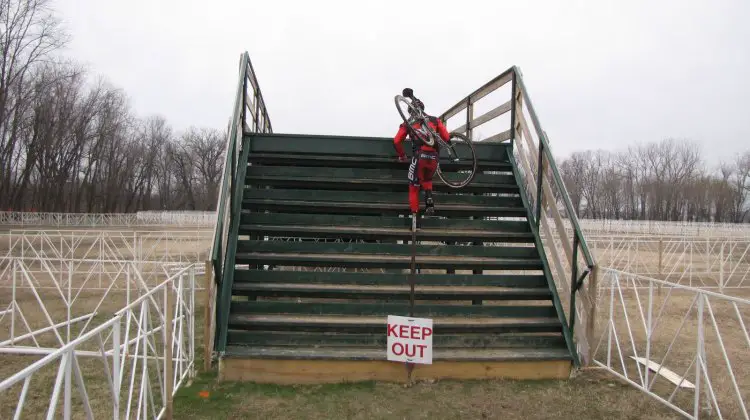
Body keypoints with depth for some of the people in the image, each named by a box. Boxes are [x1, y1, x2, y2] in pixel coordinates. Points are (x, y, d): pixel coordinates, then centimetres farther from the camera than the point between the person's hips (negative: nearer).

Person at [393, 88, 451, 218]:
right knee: (427, 180, 29)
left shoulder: (407, 123, 13)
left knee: (414, 187, 12)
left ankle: (414, 213, 7)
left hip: (419, 157, -2)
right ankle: (429, 199, 4)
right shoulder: (435, 120, 15)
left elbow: (396, 141, 8)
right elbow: (446, 138, 8)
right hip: (433, 158, 2)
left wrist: (402, 156, 23)